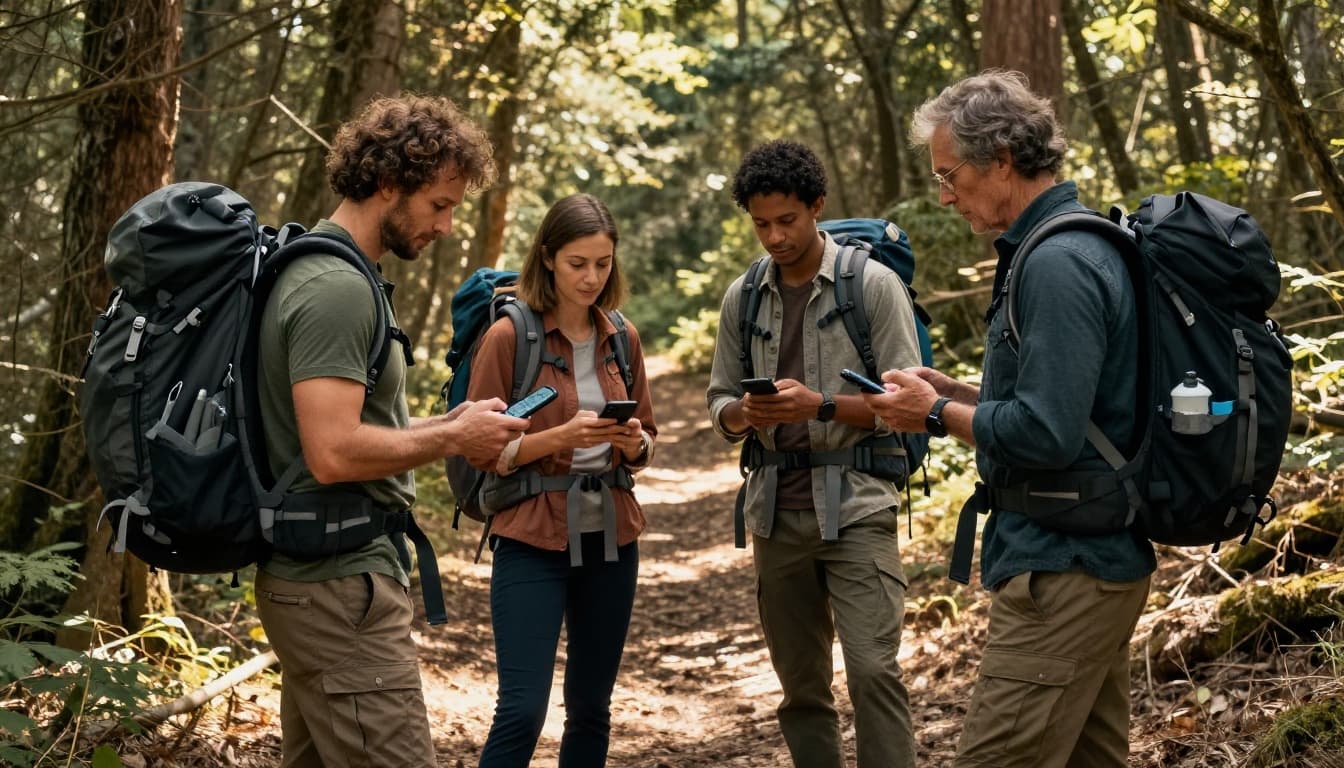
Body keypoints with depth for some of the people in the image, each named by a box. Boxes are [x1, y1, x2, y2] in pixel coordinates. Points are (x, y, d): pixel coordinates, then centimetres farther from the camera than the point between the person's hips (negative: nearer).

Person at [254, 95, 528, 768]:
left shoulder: (316, 270, 15)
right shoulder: (338, 289, -17)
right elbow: (334, 454, -25)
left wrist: (447, 424, 9)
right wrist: (453, 439, -13)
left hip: (313, 579, 11)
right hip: (342, 585, -11)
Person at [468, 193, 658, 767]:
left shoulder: (622, 337, 7)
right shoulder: (509, 335, -8)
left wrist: (633, 442, -8)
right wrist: (559, 437, -22)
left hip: (611, 537, 5)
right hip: (533, 539, -5)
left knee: (591, 707, 10)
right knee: (521, 710, -10)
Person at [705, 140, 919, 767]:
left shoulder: (873, 285, -4)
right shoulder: (741, 298, 9)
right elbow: (719, 402, 14)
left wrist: (821, 407, -21)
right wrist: (744, 414, -9)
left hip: (855, 508, -4)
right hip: (776, 512, 4)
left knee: (872, 670, -15)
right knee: (800, 686, 10)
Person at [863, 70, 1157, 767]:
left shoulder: (1058, 265, -19)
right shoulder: (1078, 245, 13)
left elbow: (1046, 435, -25)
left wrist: (939, 414, -10)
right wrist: (949, 391, 10)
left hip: (1061, 567, -11)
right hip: (1099, 555, 11)